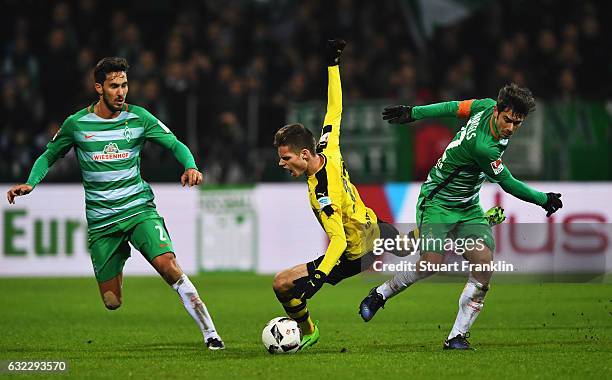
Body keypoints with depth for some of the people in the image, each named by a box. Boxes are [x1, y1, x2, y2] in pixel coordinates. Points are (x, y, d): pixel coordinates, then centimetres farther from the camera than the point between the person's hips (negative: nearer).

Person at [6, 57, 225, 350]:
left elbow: (175, 144, 2)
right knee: (112, 303, 2)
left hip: (138, 208, -1)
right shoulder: (76, 124, 1)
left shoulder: (138, 117, 0)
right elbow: (49, 156, 13)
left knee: (167, 265, -26)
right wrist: (30, 183, -4)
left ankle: (210, 334, -20)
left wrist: (191, 166, -19)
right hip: (101, 222, 1)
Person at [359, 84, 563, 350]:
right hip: (438, 200, -8)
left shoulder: (487, 106, -9)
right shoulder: (484, 147, -32)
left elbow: (454, 107, 6)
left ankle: (457, 336, -10)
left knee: (483, 263, -12)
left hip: (469, 208, 8)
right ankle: (380, 294, 9)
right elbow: (509, 184, -18)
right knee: (431, 265, -21)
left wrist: (413, 113, 19)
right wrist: (546, 200, -4)